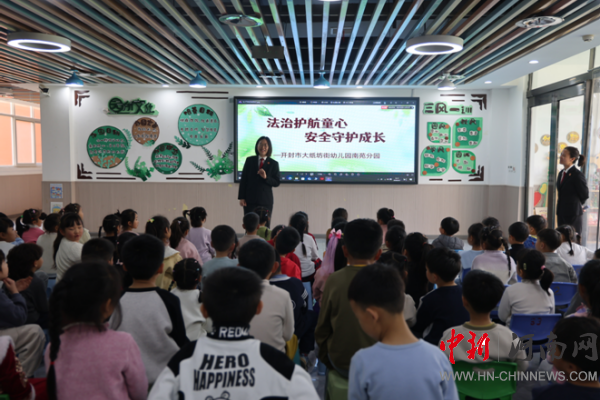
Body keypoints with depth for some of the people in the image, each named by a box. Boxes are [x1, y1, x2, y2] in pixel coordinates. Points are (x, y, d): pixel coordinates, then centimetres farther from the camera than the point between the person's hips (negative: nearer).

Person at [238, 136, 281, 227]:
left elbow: (277, 183, 2)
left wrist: (266, 177, -17)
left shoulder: (273, 164, 5)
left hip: (266, 200, 0)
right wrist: (241, 197, 0)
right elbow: (243, 179, 6)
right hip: (250, 200, 1)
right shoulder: (250, 160, 8)